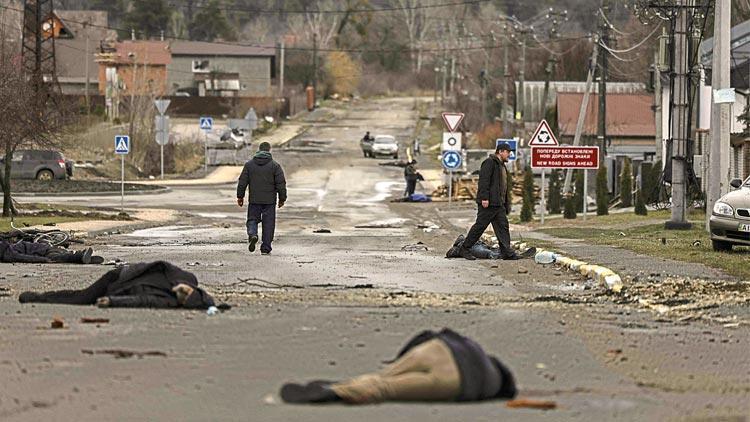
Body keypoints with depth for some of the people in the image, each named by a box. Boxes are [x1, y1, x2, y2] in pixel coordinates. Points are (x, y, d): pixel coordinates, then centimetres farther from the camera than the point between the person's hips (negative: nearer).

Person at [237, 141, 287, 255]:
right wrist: (282, 199, 6)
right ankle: (265, 248, 5)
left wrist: (240, 196, 12)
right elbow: (281, 184, -3)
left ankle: (252, 234, -19)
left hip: (254, 200, 1)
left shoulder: (249, 164, 2)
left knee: (252, 220, 12)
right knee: (268, 224, 6)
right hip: (269, 200, -1)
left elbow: (242, 182, 3)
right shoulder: (275, 165, -3)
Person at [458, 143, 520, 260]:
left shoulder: (501, 165, 22)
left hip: (499, 203, 9)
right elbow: (484, 180, -17)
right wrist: (484, 198, -25)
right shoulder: (489, 162, -8)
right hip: (488, 203, -9)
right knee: (480, 225, -5)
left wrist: (507, 205, 20)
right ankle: (465, 249, 2)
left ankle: (507, 252, 1)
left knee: (503, 227, 3)